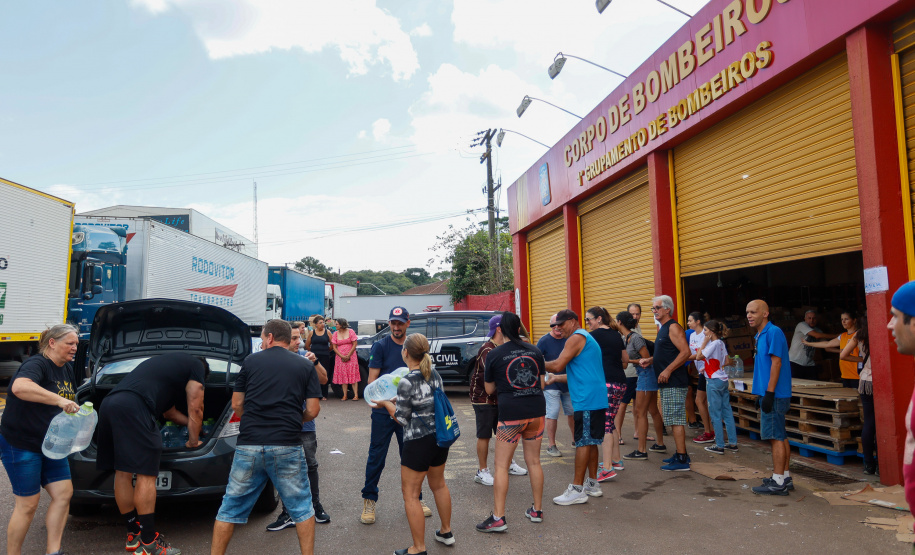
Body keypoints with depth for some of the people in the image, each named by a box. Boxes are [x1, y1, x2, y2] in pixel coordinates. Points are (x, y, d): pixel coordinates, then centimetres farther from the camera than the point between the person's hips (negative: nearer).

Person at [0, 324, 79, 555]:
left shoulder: (67, 369, 9)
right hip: (21, 446, -8)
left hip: (50, 446, 8)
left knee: (64, 493, 4)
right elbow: (19, 387, -41)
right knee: (28, 505, -1)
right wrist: (59, 400, -46)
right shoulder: (37, 364, -18)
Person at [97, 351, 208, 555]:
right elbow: (195, 410, 15)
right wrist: (194, 441, 27)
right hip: (133, 408, -9)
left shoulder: (168, 363, 38)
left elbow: (169, 412, 47)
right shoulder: (197, 366, 16)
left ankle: (134, 536, 25)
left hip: (108, 403, 9)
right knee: (146, 475, -4)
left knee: (122, 473, 14)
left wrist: (192, 423, 58)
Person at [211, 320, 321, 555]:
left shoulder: (251, 361, 7)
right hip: (287, 446, 0)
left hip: (249, 445, 1)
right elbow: (313, 410, 1)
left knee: (231, 507, 16)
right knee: (301, 507, 14)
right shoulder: (305, 366, 6)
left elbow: (236, 405, 9)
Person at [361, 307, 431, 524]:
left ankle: (415, 498, 27)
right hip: (383, 411, -3)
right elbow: (372, 379, -8)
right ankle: (369, 500, 18)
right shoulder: (380, 346, -5)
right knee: (377, 456, 3)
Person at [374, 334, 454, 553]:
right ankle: (446, 532, 40)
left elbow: (402, 418, -12)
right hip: (440, 436, 8)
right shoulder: (434, 374, 2)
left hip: (418, 442, -8)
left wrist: (386, 403, 4)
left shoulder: (406, 382, -19)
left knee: (411, 494, 5)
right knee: (438, 484, 25)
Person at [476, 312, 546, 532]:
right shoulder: (534, 351, 6)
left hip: (511, 413, -4)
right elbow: (541, 383, 13)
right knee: (534, 461, 16)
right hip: (536, 411, 5)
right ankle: (537, 510, 26)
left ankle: (498, 518, 2)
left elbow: (489, 389, 5)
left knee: (501, 466, 3)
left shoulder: (494, 355, -5)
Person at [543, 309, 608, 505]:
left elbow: (558, 365, -17)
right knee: (590, 442, 15)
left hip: (587, 400, -10)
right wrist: (555, 377, 24)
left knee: (583, 442, -6)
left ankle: (577, 490, -2)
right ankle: (592, 484, 24)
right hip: (596, 399, 10)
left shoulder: (576, 338, -10)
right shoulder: (587, 338, 22)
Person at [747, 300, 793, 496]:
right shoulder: (760, 336, 16)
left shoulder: (773, 332, -13)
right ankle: (784, 477, 22)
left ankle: (778, 483, -1)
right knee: (780, 437, 14)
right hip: (768, 393, 10)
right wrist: (762, 394, 21)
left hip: (775, 395, -10)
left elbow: (776, 363, -19)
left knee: (775, 437, -6)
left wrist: (769, 393, -21)